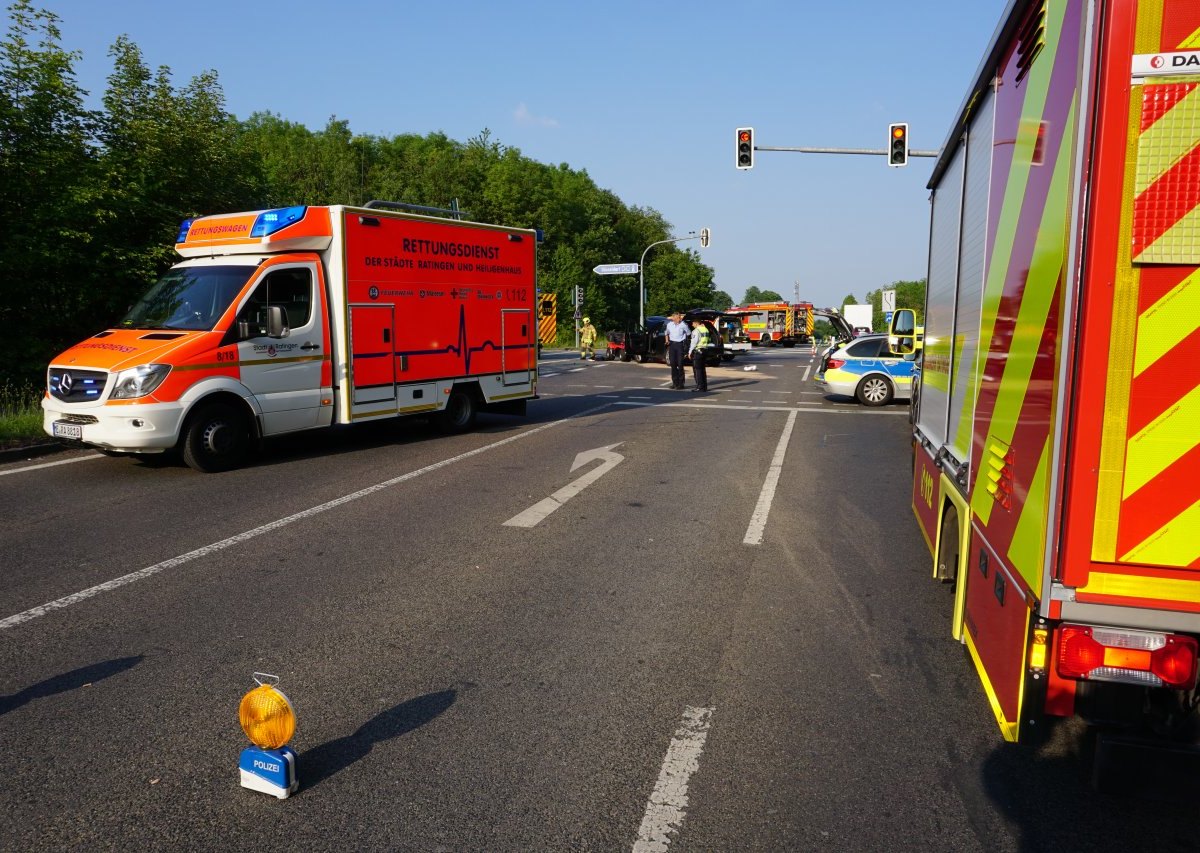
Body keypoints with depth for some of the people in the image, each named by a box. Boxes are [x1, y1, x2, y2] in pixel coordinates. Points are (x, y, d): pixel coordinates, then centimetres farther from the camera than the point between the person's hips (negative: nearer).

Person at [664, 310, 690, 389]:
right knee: (673, 364, 7)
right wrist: (667, 340, 10)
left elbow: (688, 334, 4)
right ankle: (675, 382, 17)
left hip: (680, 344, -4)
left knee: (680, 364, -5)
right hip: (672, 344, 4)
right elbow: (667, 333, 22)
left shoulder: (683, 325, -8)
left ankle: (680, 383, 2)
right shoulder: (669, 324, 5)